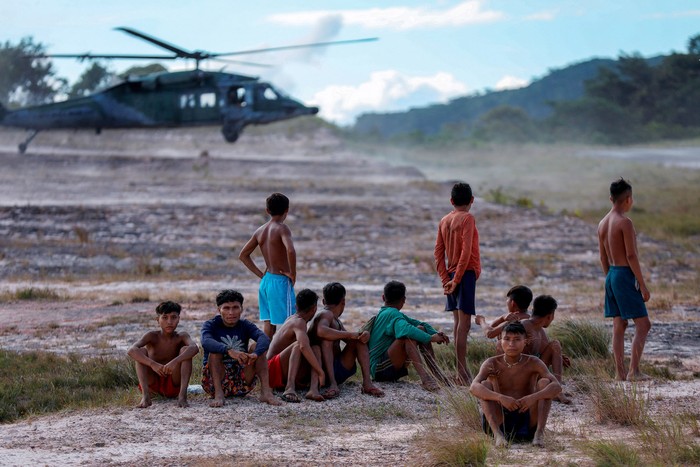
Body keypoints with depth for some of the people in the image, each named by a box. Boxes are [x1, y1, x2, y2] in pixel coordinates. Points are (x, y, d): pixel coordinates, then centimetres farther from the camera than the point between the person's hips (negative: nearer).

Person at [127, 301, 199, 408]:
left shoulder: (181, 337, -7)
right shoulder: (152, 336, -9)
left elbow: (195, 348, -32)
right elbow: (131, 350, -27)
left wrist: (175, 362, -48)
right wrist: (152, 364, -42)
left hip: (173, 384, 0)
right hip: (153, 384, 0)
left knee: (185, 350, -19)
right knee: (142, 351, -20)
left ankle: (182, 395, -32)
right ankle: (145, 396, -32)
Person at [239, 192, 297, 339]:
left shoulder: (260, 231, 9)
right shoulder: (282, 229, -13)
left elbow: (243, 255, 17)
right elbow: (290, 250, -31)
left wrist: (261, 274, 13)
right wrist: (293, 274, -17)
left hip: (266, 281, 8)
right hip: (281, 282, -8)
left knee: (268, 327, 11)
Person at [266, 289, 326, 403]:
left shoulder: (291, 319, 16)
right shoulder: (299, 322, -14)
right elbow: (304, 347, -33)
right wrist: (320, 372, -32)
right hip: (272, 371, -9)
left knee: (316, 349, -6)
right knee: (298, 345, -29)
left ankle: (314, 389, -32)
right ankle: (289, 388, -47)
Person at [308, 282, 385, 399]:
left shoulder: (336, 320, 21)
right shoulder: (326, 315, -10)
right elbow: (321, 331, -33)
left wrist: (364, 335, -9)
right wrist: (350, 335, -27)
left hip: (339, 370, 8)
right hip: (323, 371, -8)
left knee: (359, 338, -1)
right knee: (327, 338, -30)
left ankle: (367, 383, -17)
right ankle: (333, 385, -43)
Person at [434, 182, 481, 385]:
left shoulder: (444, 221, 11)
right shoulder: (467, 218, -10)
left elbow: (438, 253, 9)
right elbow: (466, 251, -18)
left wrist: (445, 279, 7)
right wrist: (457, 279, -15)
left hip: (451, 276, 7)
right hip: (466, 274, -7)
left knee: (458, 323, 12)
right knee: (464, 323, -9)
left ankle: (461, 371, 15)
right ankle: (462, 372, -12)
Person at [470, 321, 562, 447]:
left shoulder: (533, 363, -4)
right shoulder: (492, 364, -5)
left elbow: (557, 387, -18)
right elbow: (473, 387, -24)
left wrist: (534, 397, -38)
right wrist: (500, 397, -40)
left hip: (527, 422, 0)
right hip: (500, 421, 0)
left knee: (544, 382, -15)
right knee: (485, 385, -19)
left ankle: (539, 433, -28)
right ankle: (497, 434, -34)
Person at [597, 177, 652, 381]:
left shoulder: (603, 223, 9)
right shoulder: (625, 222, -16)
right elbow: (631, 256, -18)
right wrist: (643, 285, -15)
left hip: (611, 275, 8)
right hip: (626, 275, -8)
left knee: (619, 325, 10)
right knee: (643, 324, -4)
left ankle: (620, 373, 10)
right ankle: (633, 371, -11)